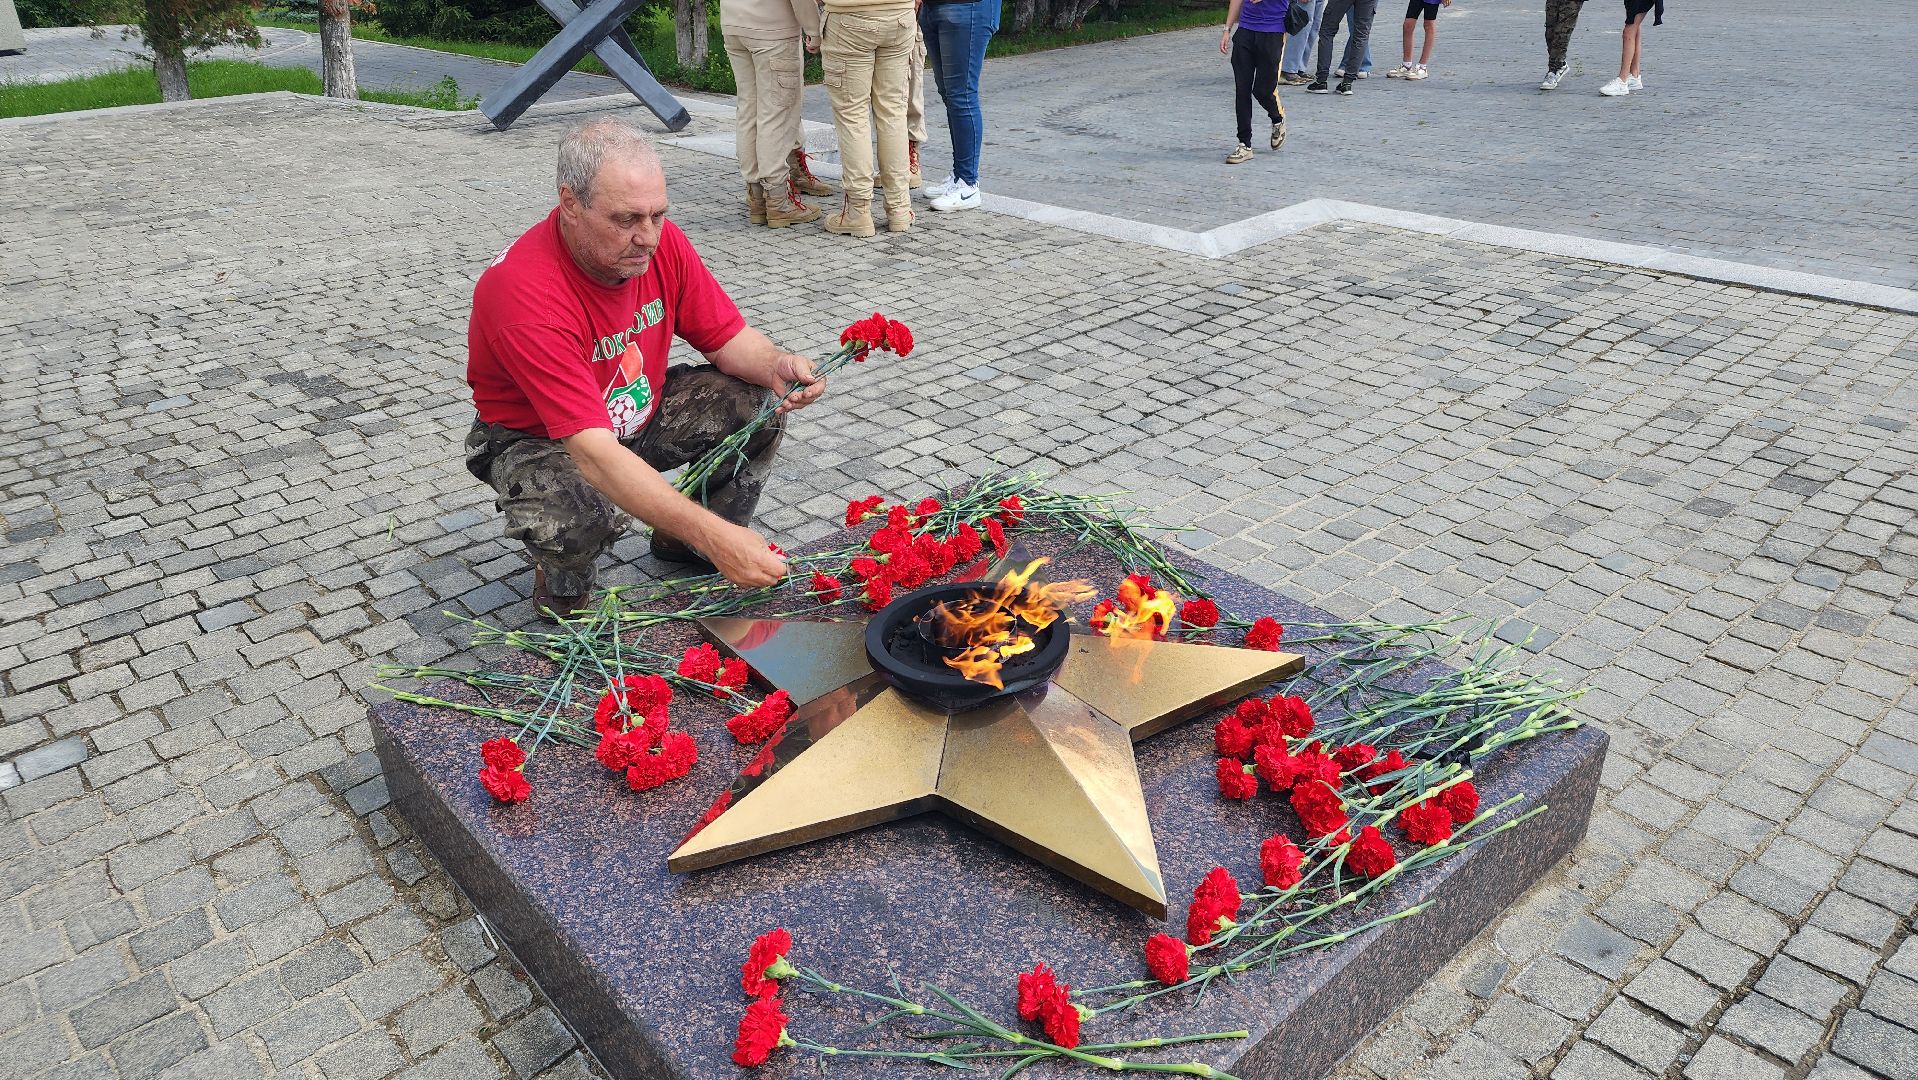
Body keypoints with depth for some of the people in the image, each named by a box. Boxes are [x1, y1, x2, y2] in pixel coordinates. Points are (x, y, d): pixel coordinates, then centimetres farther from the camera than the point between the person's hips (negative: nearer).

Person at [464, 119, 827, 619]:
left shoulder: (660, 241, -17)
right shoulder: (523, 291, -36)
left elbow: (728, 337, -5)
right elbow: (593, 452, -43)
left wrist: (776, 365, -31)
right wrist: (714, 534, -49)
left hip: (640, 412, 6)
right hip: (537, 438, -6)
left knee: (757, 403, -12)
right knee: (581, 517, -38)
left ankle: (684, 543, 11)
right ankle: (561, 581, 1)